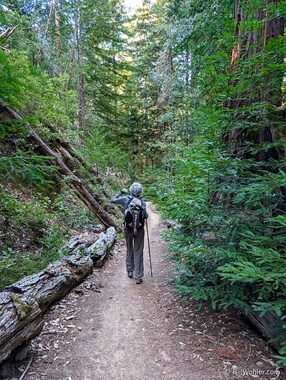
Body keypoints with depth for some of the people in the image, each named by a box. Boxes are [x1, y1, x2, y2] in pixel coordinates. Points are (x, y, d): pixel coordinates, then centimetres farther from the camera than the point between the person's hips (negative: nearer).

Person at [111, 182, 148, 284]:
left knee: (129, 250, 19)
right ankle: (138, 277, 8)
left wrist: (120, 192, 13)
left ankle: (130, 272, 30)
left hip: (128, 228, 1)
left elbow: (112, 201, 3)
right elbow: (145, 216, -12)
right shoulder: (142, 202, -9)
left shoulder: (125, 199, -8)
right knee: (138, 253, 6)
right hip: (139, 229, -1)